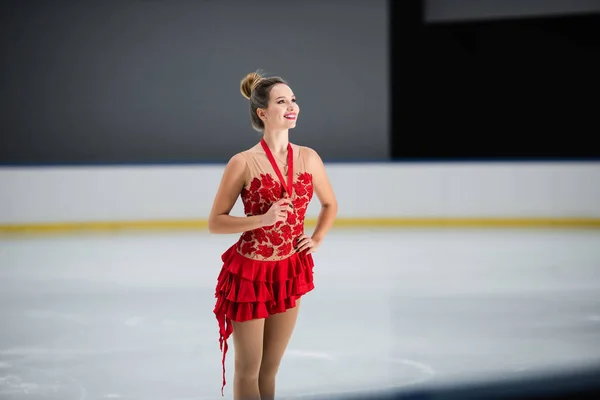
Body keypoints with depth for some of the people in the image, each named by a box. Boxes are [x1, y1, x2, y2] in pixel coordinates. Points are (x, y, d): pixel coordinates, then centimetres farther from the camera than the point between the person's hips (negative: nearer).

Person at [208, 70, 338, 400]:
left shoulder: (308, 158, 0)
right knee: (248, 369, 5)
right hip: (250, 273, -4)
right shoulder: (243, 163, -14)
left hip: (290, 272, 4)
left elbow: (330, 204, 18)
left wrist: (316, 239, 4)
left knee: (270, 368, 14)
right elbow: (215, 222, -11)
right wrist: (263, 219, -22)